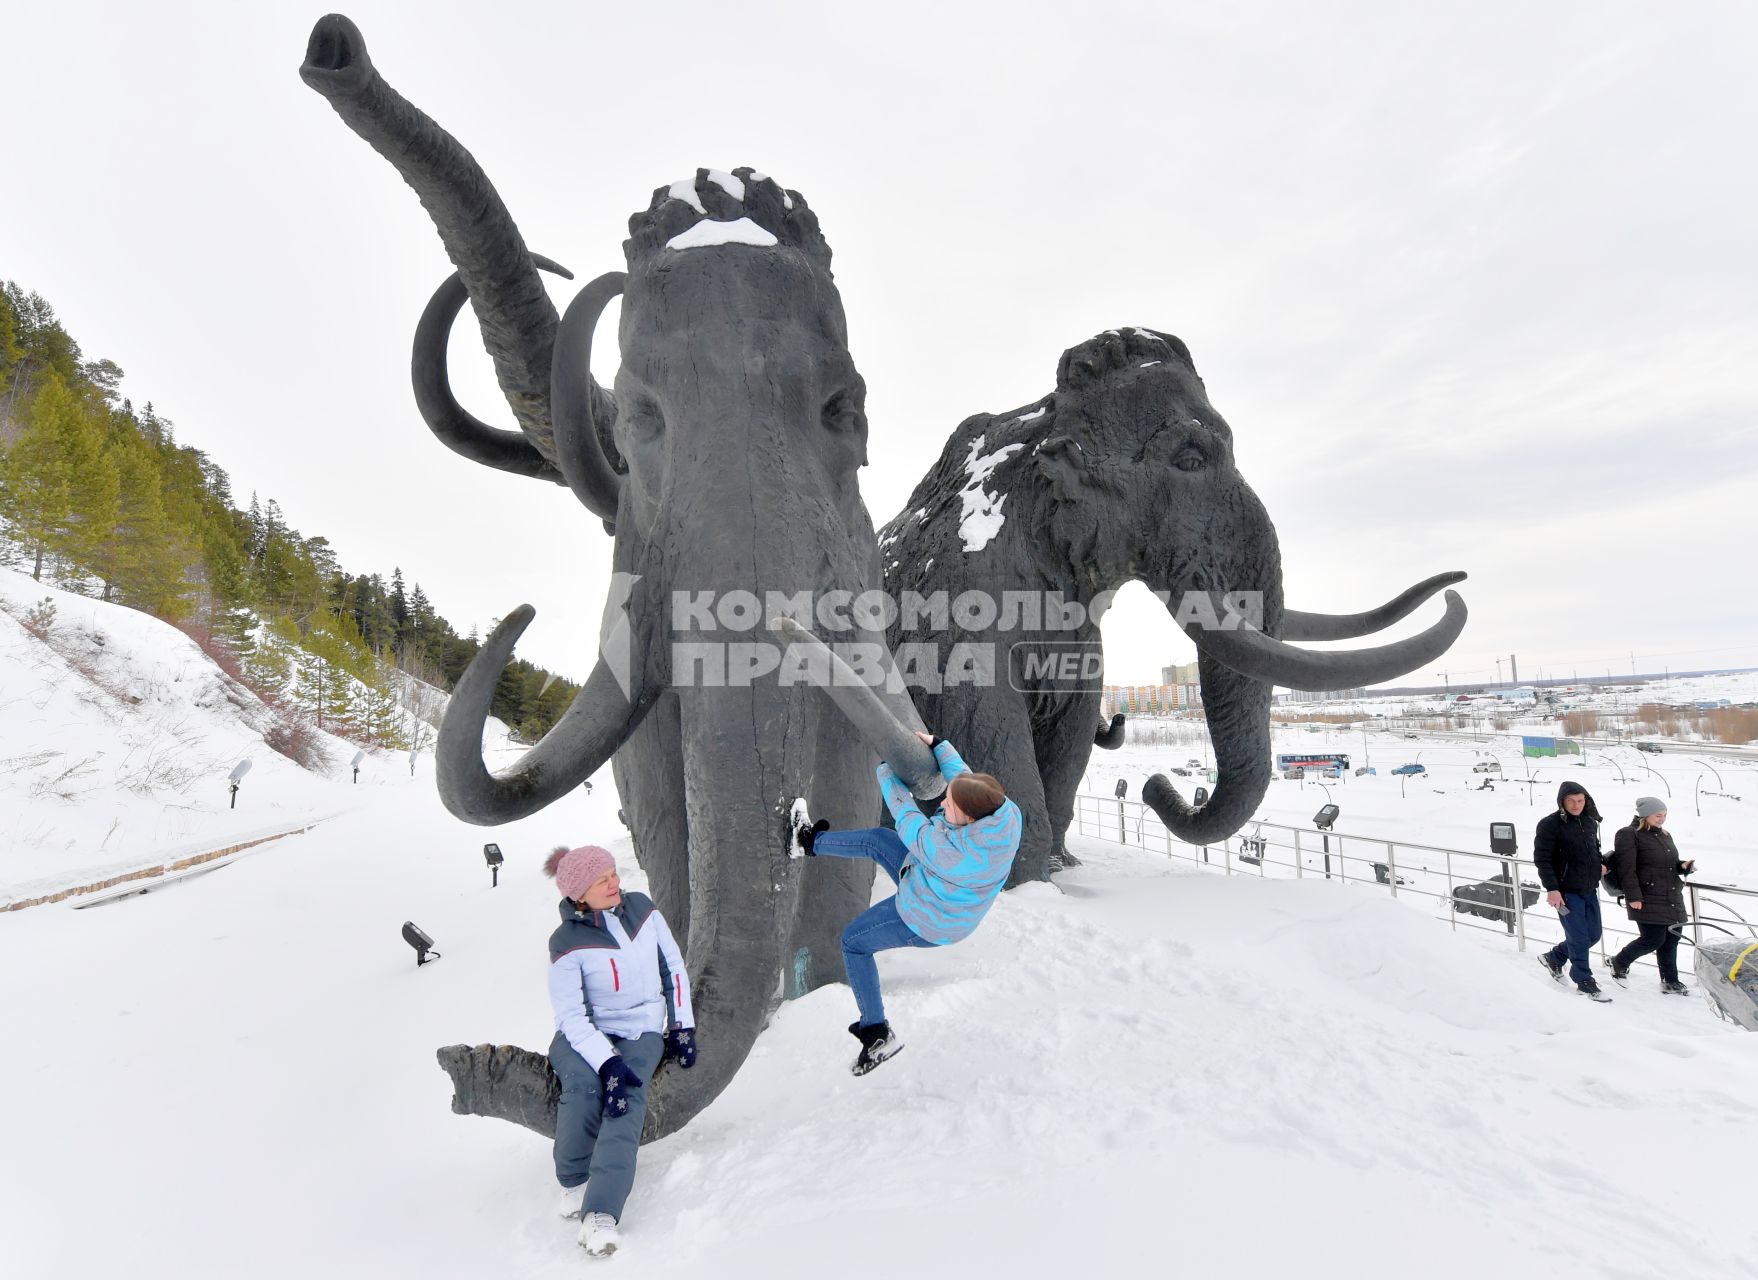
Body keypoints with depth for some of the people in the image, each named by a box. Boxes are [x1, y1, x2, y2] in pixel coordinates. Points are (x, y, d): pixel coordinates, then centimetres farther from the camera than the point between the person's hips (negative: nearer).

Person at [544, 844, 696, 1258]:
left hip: (641, 1034, 2)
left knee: (628, 1100, -26)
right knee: (585, 1085, -32)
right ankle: (573, 1182, -6)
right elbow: (571, 1016, -16)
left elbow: (673, 966, 7)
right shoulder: (567, 943, -13)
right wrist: (606, 1062, -29)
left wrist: (682, 1025, 2)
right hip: (582, 1036, -2)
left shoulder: (642, 909, -4)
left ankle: (600, 1213, -29)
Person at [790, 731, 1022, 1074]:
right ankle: (811, 842, 37)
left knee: (853, 942, 16)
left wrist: (887, 772, -10)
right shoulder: (1007, 811, -24)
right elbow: (962, 776, -3)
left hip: (926, 920, -7)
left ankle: (876, 1033, 25)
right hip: (944, 888, 7)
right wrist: (936, 744, 5)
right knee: (877, 839, 14)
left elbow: (907, 819, -24)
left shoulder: (952, 852, -43)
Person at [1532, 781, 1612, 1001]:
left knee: (1593, 934, 13)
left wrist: (1600, 864, 6)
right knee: (1579, 937, -4)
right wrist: (1552, 888, -20)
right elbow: (1542, 859, -14)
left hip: (1589, 889, 7)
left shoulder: (1590, 822, 9)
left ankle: (1554, 958, 31)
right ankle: (1584, 982, 11)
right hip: (1567, 891, -7)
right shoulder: (1550, 824, -13)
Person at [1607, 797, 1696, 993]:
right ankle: (1619, 963, 12)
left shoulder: (1665, 836, 18)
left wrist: (1683, 866, 3)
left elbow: (1671, 865, 26)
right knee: (1654, 939, -9)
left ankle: (1670, 981, 22)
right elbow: (1626, 869, -14)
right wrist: (1633, 896, -19)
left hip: (1672, 899, 8)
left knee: (1671, 941, 10)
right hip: (1647, 900, -8)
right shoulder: (1629, 835, -9)